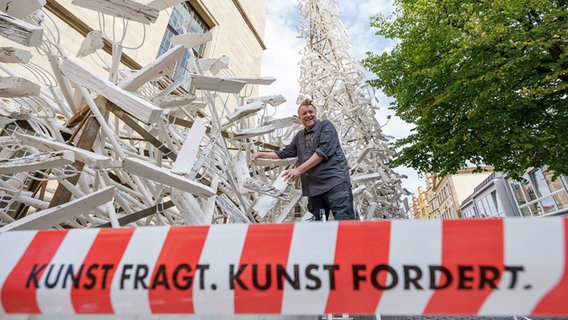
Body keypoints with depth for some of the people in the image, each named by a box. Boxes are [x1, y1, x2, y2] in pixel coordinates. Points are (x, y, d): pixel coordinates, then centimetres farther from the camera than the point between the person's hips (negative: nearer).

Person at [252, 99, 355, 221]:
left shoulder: (326, 126, 3)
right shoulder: (299, 136, 22)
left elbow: (324, 150, -11)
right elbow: (285, 153, 30)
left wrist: (299, 170, -13)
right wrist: (260, 154, 25)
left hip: (335, 183, -6)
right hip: (314, 188, 6)